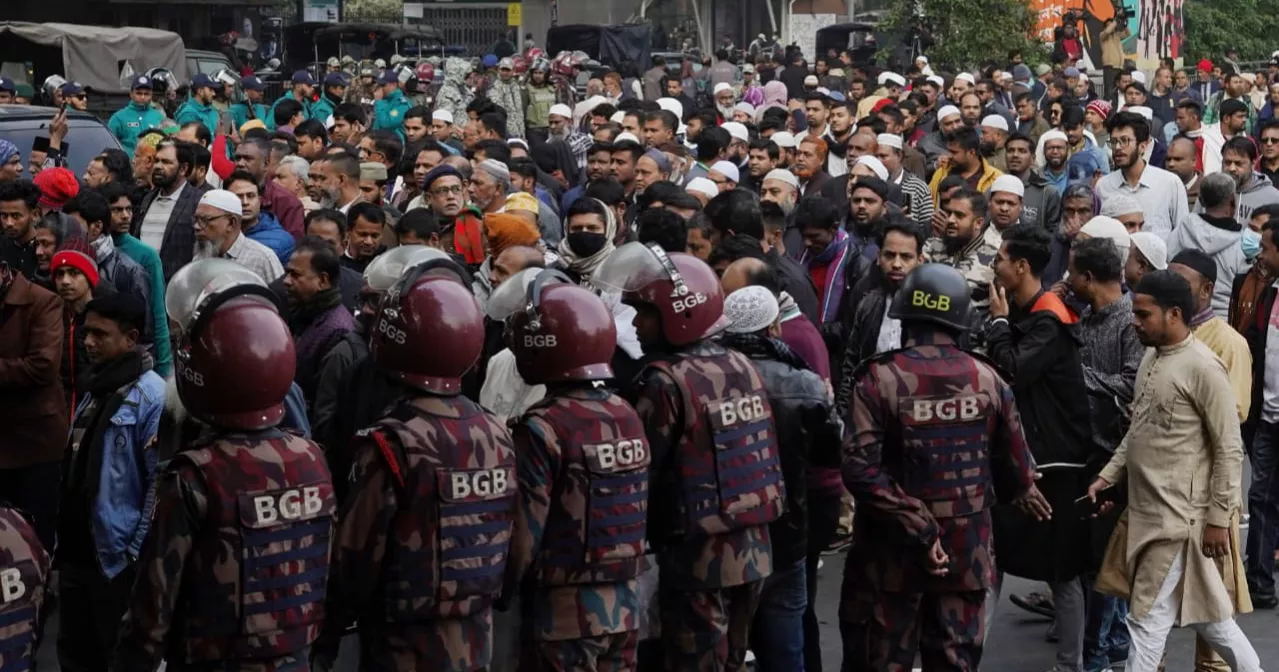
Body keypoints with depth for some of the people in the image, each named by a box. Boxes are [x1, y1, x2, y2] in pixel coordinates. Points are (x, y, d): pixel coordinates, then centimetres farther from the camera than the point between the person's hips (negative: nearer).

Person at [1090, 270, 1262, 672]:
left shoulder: (1202, 367, -16)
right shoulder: (1151, 357, 10)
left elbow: (1229, 450, -14)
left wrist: (1218, 519, -14)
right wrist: (1108, 477, 10)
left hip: (1179, 517, -8)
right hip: (1144, 510, 8)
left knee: (1148, 620, -3)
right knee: (1202, 609, 15)